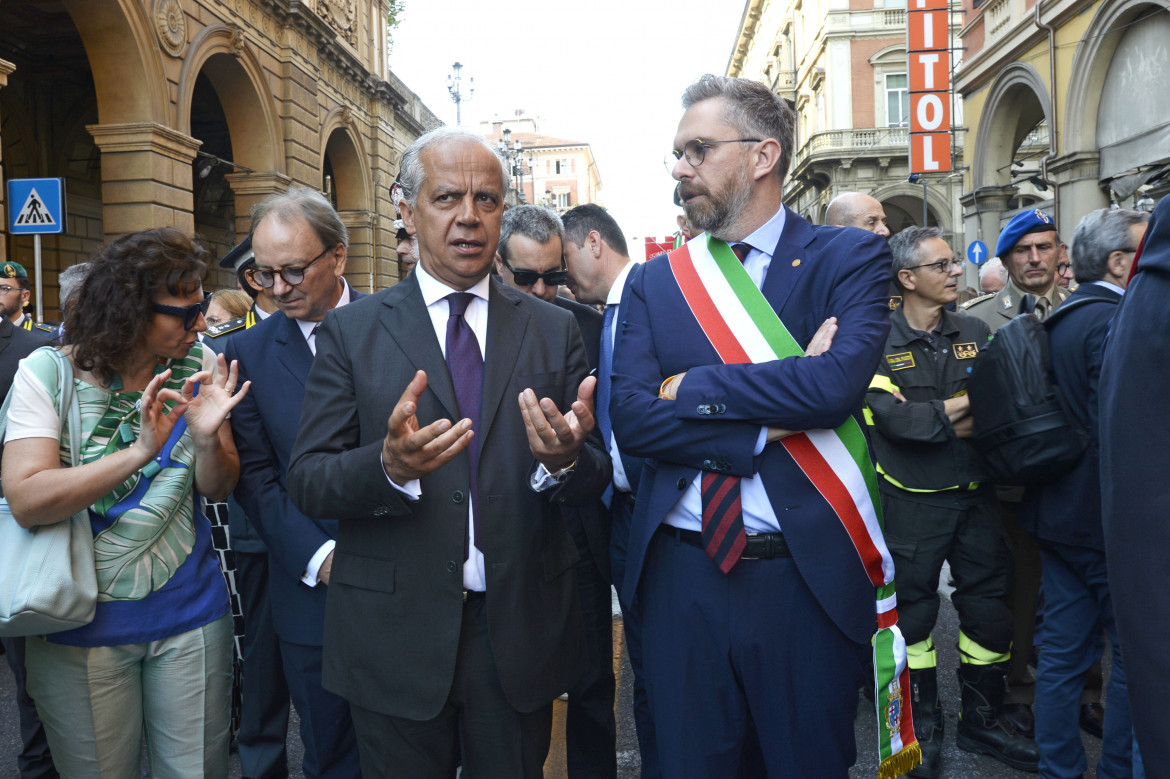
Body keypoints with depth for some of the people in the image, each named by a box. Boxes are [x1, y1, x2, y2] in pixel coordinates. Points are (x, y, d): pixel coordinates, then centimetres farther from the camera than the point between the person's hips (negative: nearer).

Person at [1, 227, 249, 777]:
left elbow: (218, 489, -2)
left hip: (189, 608, 2)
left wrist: (206, 439, -23)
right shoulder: (48, 372, -11)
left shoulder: (198, 365, -3)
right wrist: (139, 451, -31)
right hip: (81, 626, -2)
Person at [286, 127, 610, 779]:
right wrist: (388, 466, -26)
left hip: (521, 629, 2)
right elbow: (306, 481, -6)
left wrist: (565, 461, -23)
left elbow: (596, 483, 0)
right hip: (397, 634, -1)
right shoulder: (352, 331, -2)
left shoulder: (555, 330, 2)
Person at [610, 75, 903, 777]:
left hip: (808, 579, -2)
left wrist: (691, 387, -13)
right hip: (681, 579, 3)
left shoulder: (851, 258, -2)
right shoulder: (653, 282, 6)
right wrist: (767, 425, -16)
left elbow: (837, 383, -20)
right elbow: (631, 417, -7)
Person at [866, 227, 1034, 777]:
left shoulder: (975, 333, 8)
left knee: (988, 606, 12)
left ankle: (982, 721, 31)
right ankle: (923, 726, 26)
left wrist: (979, 420, -19)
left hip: (976, 494, 5)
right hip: (913, 500, -4)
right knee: (914, 610, 8)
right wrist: (950, 416, -16)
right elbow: (889, 414, -20)